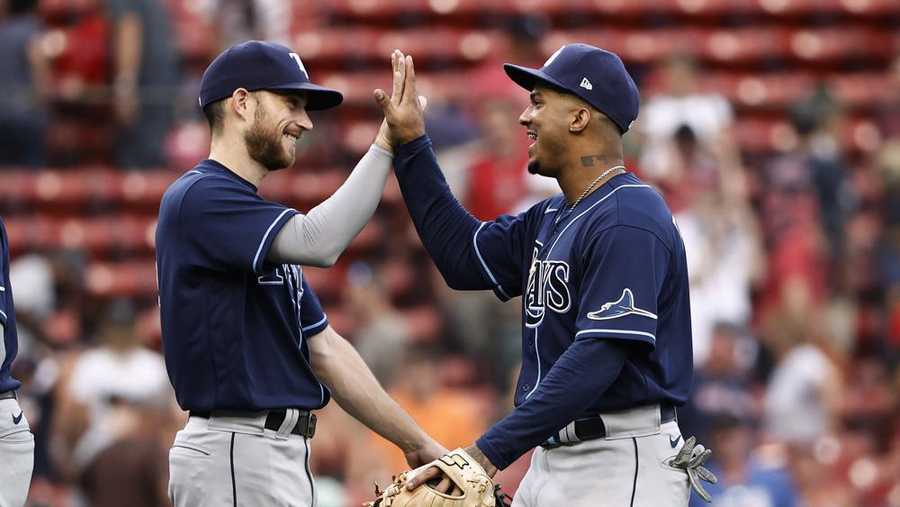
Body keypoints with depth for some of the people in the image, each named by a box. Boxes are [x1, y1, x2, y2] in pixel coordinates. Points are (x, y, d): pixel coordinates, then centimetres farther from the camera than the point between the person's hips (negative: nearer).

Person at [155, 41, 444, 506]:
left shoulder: (262, 225, 20)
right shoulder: (198, 198, -11)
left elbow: (324, 348, 18)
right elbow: (318, 242, -27)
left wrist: (415, 442, 14)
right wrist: (388, 142, -21)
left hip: (279, 452, 10)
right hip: (235, 454, -10)